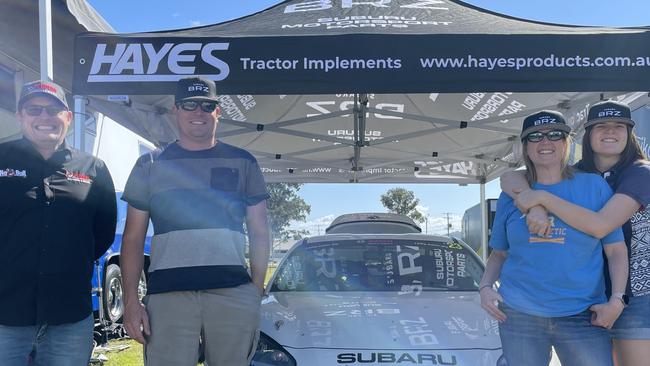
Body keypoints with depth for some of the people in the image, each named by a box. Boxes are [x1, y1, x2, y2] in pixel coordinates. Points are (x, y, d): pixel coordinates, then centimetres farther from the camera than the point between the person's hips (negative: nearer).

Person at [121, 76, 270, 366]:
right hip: (167, 294, 0)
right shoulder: (150, 165, 12)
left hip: (234, 293, 1)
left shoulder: (242, 162, 12)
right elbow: (133, 238, 10)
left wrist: (257, 292, 4)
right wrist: (130, 301, 1)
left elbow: (259, 233, 12)